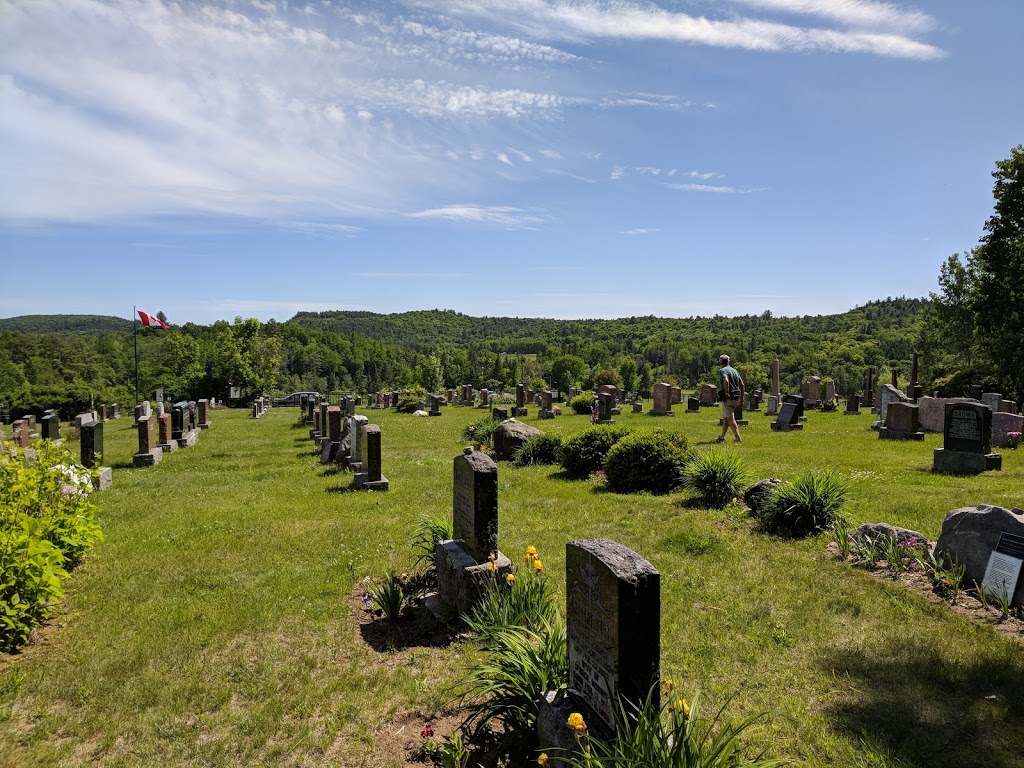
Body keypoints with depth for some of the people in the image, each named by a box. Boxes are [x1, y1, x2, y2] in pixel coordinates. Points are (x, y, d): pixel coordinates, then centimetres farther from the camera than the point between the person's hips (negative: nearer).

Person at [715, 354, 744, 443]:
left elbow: (726, 381, -28)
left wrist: (726, 394, -22)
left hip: (727, 398, -8)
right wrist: (741, 398, 17)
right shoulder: (735, 370, 15)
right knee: (726, 417, 17)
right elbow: (742, 385, 14)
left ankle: (738, 438, -10)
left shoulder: (722, 371, -8)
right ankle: (722, 437, 24)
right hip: (736, 398, 8)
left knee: (730, 419, -5)